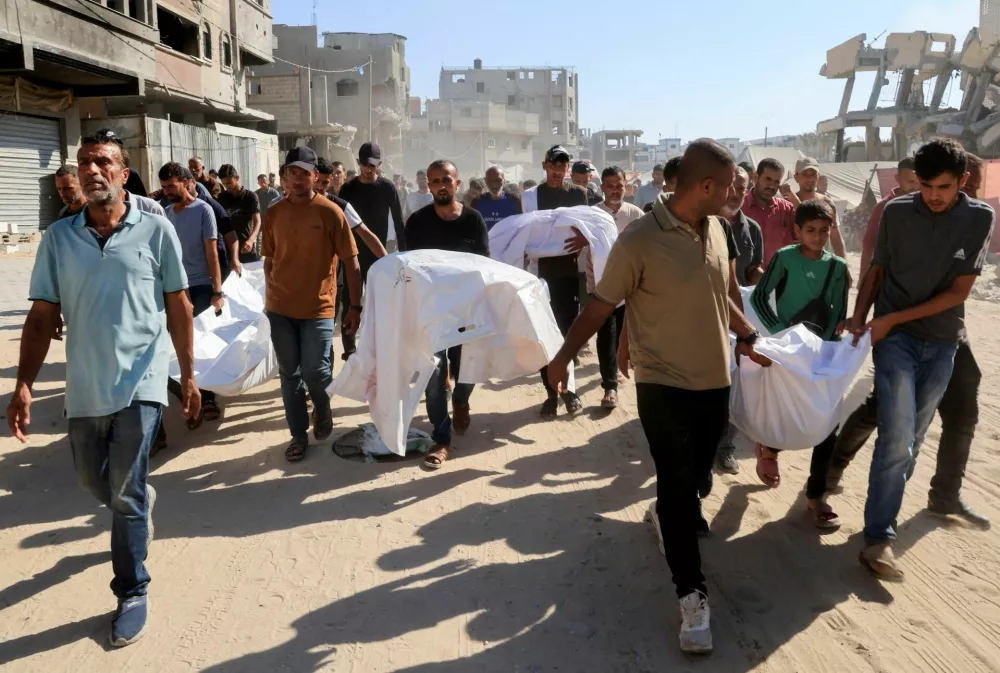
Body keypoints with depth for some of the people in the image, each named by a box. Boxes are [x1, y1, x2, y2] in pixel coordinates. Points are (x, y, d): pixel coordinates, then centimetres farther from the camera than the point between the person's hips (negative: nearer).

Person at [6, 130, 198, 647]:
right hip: (83, 386, 4)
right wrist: (24, 384, -7)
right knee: (93, 482, 21)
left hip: (139, 385, -4)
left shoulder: (156, 230, -5)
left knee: (126, 497, -2)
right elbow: (42, 317, 2)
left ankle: (132, 593, 16)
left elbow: (178, 309, 0)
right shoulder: (58, 237, 1)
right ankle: (141, 501, 53)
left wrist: (189, 375, 0)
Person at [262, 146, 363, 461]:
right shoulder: (274, 213, 4)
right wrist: (270, 297, 14)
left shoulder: (330, 211, -7)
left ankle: (323, 409, 29)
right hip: (280, 307, 3)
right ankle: (298, 435, 21)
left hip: (318, 307, -3)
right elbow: (269, 260, 12)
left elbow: (351, 262, -5)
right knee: (289, 374, 8)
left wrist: (355, 306, -8)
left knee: (315, 371, -3)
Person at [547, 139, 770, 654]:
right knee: (679, 485, 1)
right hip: (663, 385, -6)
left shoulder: (714, 229, 4)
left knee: (694, 477, 18)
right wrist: (564, 355, -11)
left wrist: (747, 335, 21)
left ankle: (667, 513, 51)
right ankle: (692, 594, 14)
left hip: (715, 381, 6)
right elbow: (600, 306, -10)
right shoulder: (639, 240, -17)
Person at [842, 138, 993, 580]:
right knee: (897, 437, -11)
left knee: (911, 439, 11)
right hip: (895, 338, -2)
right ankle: (879, 538, -7)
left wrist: (893, 318, -13)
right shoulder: (896, 212, -4)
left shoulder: (980, 218, -4)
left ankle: (884, 514, 28)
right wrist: (859, 318, -6)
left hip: (942, 341, 2)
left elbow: (959, 292, -7)